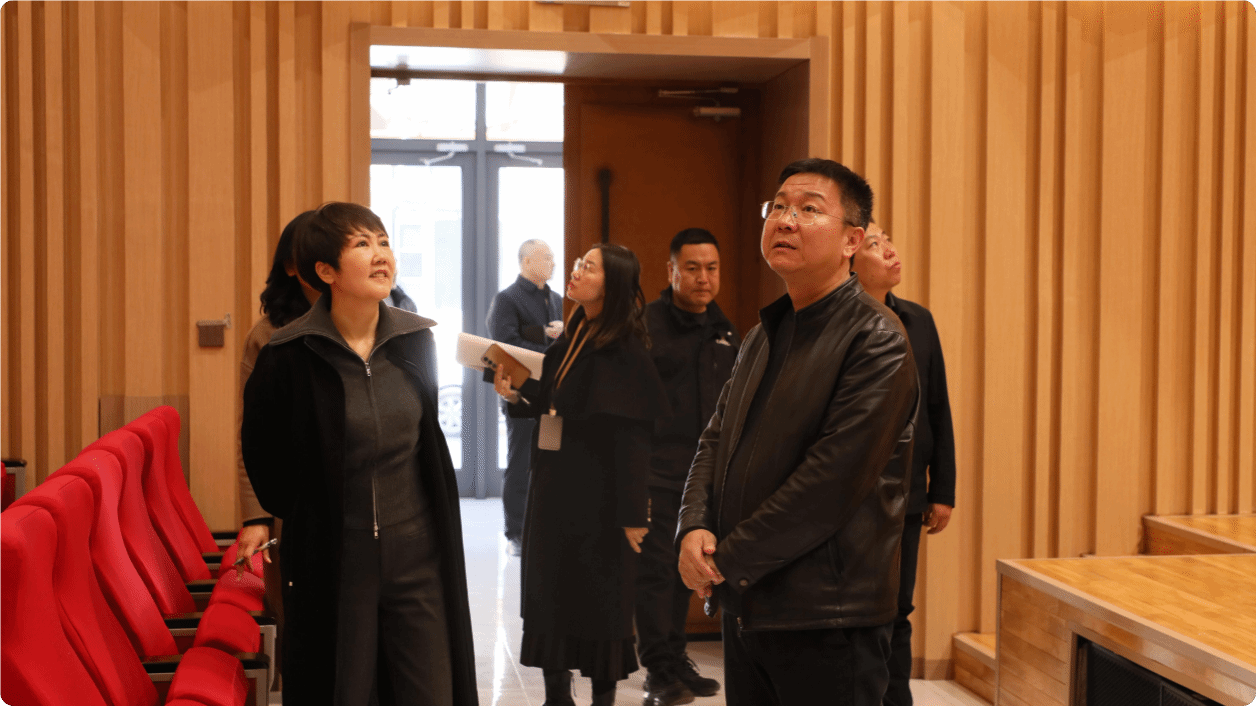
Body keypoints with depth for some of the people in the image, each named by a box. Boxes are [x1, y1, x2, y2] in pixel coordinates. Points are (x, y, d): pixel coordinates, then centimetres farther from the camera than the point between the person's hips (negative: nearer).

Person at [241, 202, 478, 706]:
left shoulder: (416, 341, 1)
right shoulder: (290, 356, -11)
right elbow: (261, 449, 3)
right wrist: (297, 515, 9)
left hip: (417, 555, 3)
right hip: (333, 562, -3)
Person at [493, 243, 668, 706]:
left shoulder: (624, 351, -13)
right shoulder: (570, 339, 9)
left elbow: (632, 437, -17)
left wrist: (632, 513, -19)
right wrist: (514, 394, -1)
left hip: (597, 494, -7)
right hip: (554, 485, 7)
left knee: (599, 597, 2)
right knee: (549, 587, 11)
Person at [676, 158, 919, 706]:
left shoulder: (876, 341, -13)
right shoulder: (764, 335, 15)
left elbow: (833, 480, -20)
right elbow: (716, 440, 13)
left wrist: (727, 559, -15)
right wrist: (694, 528, -6)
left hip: (826, 619, -7)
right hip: (742, 606, 7)